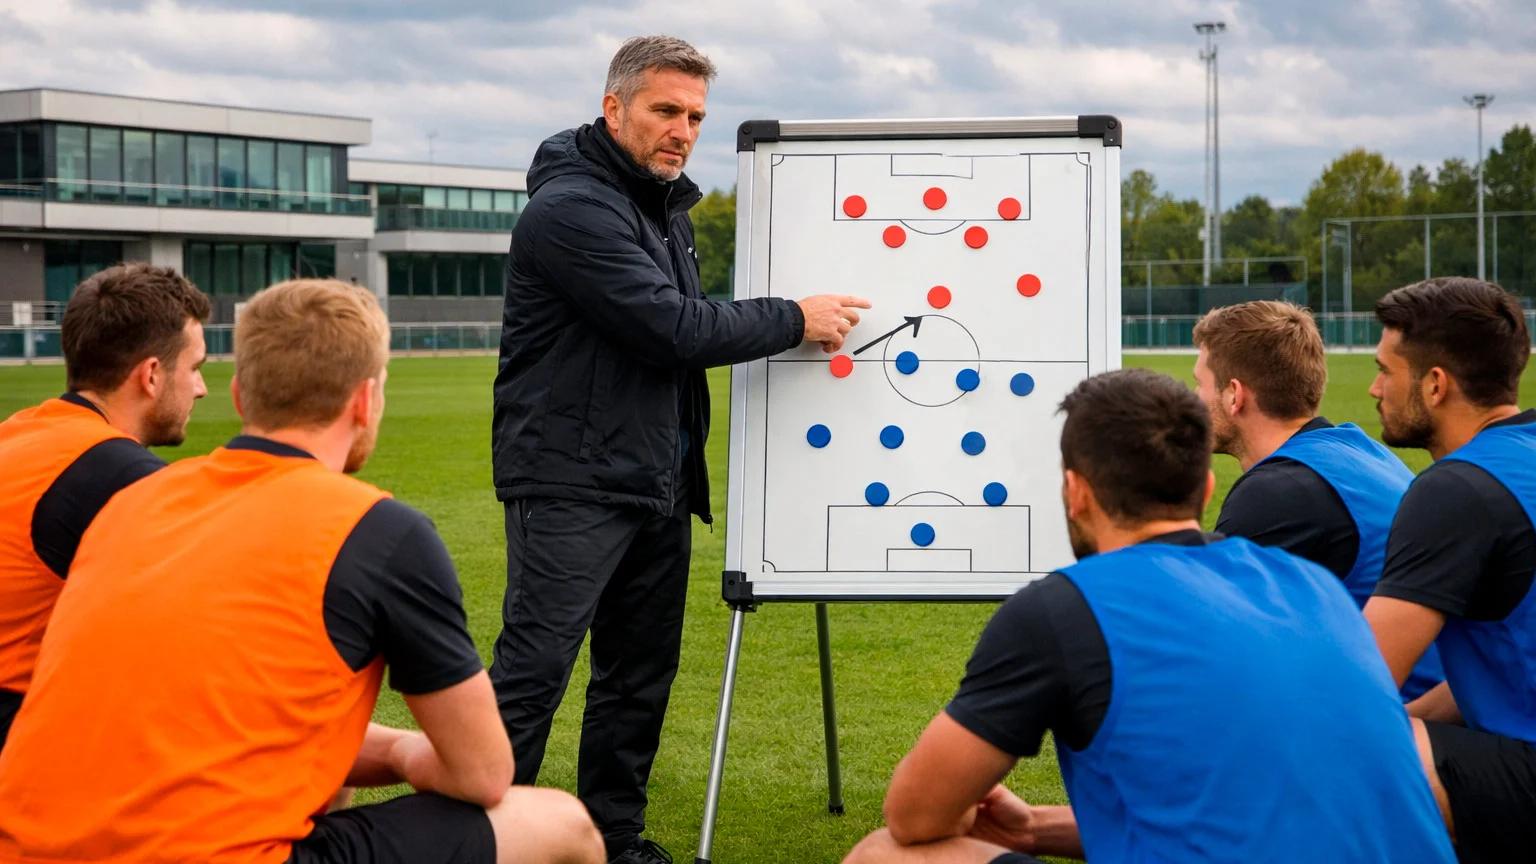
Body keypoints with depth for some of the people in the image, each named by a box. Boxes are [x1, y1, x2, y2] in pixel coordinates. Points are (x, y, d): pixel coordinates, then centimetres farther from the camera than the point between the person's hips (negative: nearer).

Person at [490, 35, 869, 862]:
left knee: (642, 672, 13)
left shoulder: (664, 206, 16)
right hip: (571, 484, -9)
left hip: (657, 485, 9)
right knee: (530, 673, -9)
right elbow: (673, 328, -21)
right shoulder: (573, 208, -15)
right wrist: (795, 319, -10)